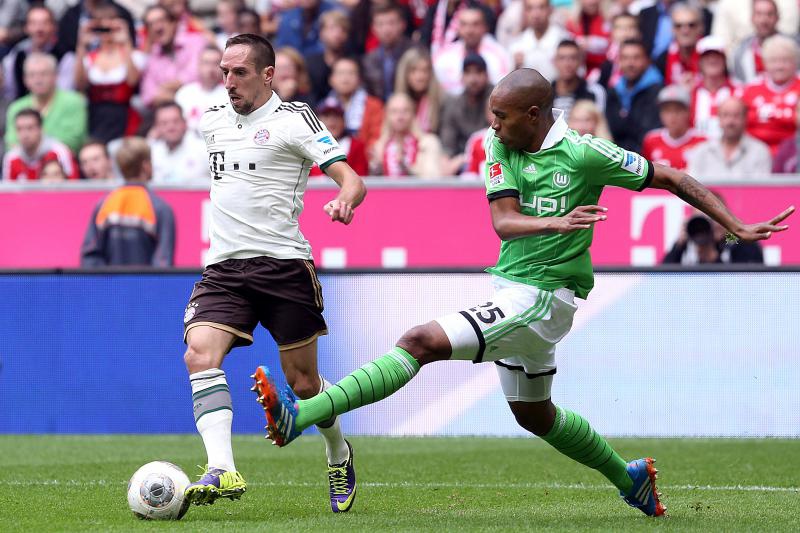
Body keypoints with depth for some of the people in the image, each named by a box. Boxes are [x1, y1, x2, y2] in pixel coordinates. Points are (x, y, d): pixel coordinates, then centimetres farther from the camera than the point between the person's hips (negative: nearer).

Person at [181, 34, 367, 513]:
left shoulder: (294, 119, -4)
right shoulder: (213, 120, 13)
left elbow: (351, 178, -11)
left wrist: (344, 200, -33)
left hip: (283, 264, -4)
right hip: (223, 269, 4)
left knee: (303, 382, 3)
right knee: (200, 354, -22)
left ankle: (340, 457, 33)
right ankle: (223, 472, -32)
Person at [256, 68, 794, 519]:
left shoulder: (584, 154, -14)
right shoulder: (501, 145, 3)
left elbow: (673, 179, -5)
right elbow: (504, 221, -9)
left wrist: (738, 227, -7)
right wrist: (554, 222, -30)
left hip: (543, 297, -8)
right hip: (513, 291, 8)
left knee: (421, 342, -22)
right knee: (534, 415, 25)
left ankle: (302, 415, -31)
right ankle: (630, 479, 43)